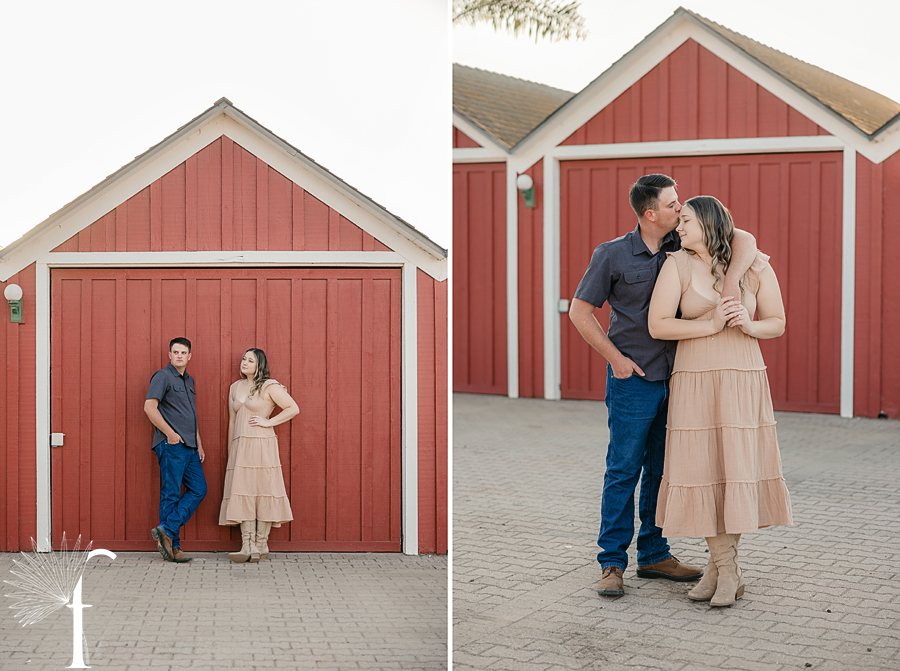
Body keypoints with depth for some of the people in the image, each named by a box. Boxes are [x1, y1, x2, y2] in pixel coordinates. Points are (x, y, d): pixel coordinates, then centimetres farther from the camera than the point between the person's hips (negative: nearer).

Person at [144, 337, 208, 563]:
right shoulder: (163, 377, -5)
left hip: (189, 447, 8)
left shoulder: (189, 381, 20)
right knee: (171, 494, -4)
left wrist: (199, 444, 20)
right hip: (171, 445, -8)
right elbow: (149, 407, -16)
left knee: (198, 488, 2)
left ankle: (167, 531, 0)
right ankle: (173, 545, -1)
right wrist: (170, 433, -16)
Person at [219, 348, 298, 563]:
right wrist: (229, 453, 15)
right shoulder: (235, 388, 17)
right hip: (240, 446, 5)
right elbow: (232, 422, 18)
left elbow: (293, 408, -5)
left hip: (261, 446, -5)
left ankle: (261, 546, 2)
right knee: (242, 493, -2)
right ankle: (248, 546, -2)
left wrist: (269, 421, -8)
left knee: (262, 491, -4)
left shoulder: (269, 386, -1)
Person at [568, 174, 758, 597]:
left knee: (663, 470, 11)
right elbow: (579, 311, -1)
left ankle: (654, 555, 23)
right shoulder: (613, 255, -5)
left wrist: (731, 280, -19)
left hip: (676, 379, 5)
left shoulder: (684, 247, 4)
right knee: (623, 471, -2)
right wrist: (616, 358, -6)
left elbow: (745, 240, 0)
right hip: (633, 381, -4)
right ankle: (612, 563, 7)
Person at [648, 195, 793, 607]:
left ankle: (720, 563, 12)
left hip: (743, 380, 0)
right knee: (702, 469, -2)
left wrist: (749, 325, -14)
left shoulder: (756, 266, 2)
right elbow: (657, 326, -8)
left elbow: (777, 323, 7)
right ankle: (726, 570, 9)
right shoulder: (677, 265, -1)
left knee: (738, 467, -3)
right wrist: (711, 325, -16)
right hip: (694, 382, 0)